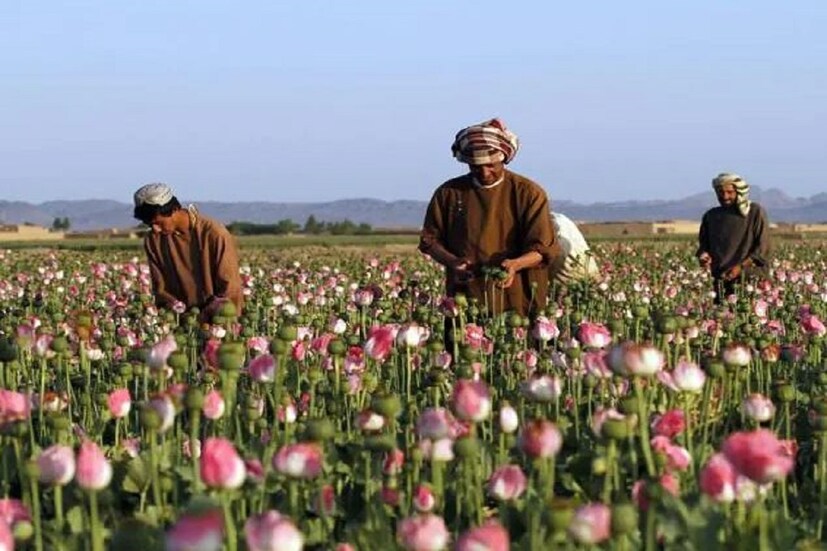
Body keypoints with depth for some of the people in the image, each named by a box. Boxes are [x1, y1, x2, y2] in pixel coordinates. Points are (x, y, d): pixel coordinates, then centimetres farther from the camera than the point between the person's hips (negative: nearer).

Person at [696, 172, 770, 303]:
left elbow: (763, 247, -2)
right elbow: (704, 243, 23)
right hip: (720, 281, 4)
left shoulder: (755, 212, 2)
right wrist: (704, 254, -1)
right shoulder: (711, 215, 14)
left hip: (749, 279, -4)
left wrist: (741, 266, -13)